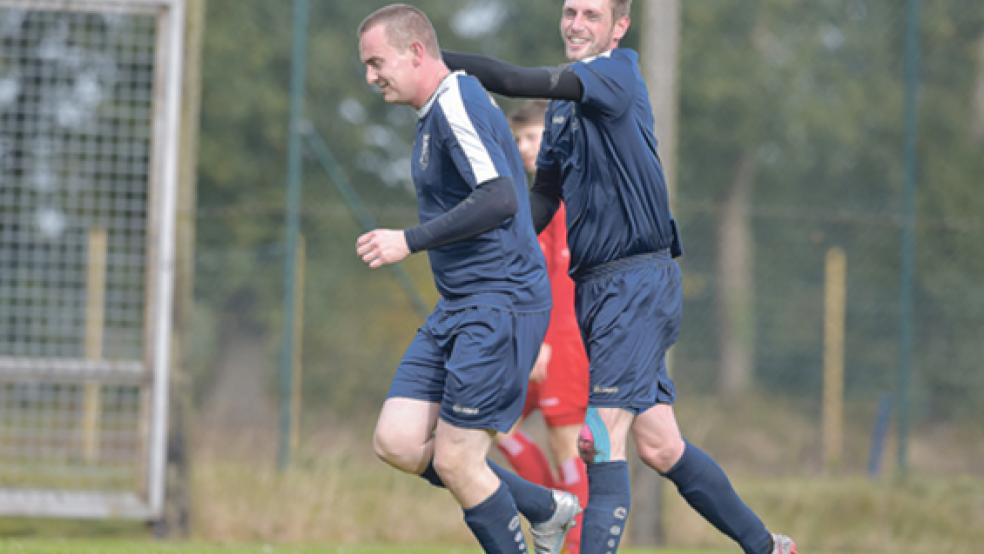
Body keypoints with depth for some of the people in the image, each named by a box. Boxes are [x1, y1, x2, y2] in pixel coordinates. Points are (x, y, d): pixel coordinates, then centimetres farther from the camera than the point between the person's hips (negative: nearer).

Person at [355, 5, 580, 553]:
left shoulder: (457, 105, -15)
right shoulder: (438, 111, 16)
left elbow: (500, 200, -27)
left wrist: (411, 240, -23)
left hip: (500, 304, -10)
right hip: (458, 308, 10)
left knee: (454, 460, -10)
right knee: (397, 442, 2)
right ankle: (546, 508, 15)